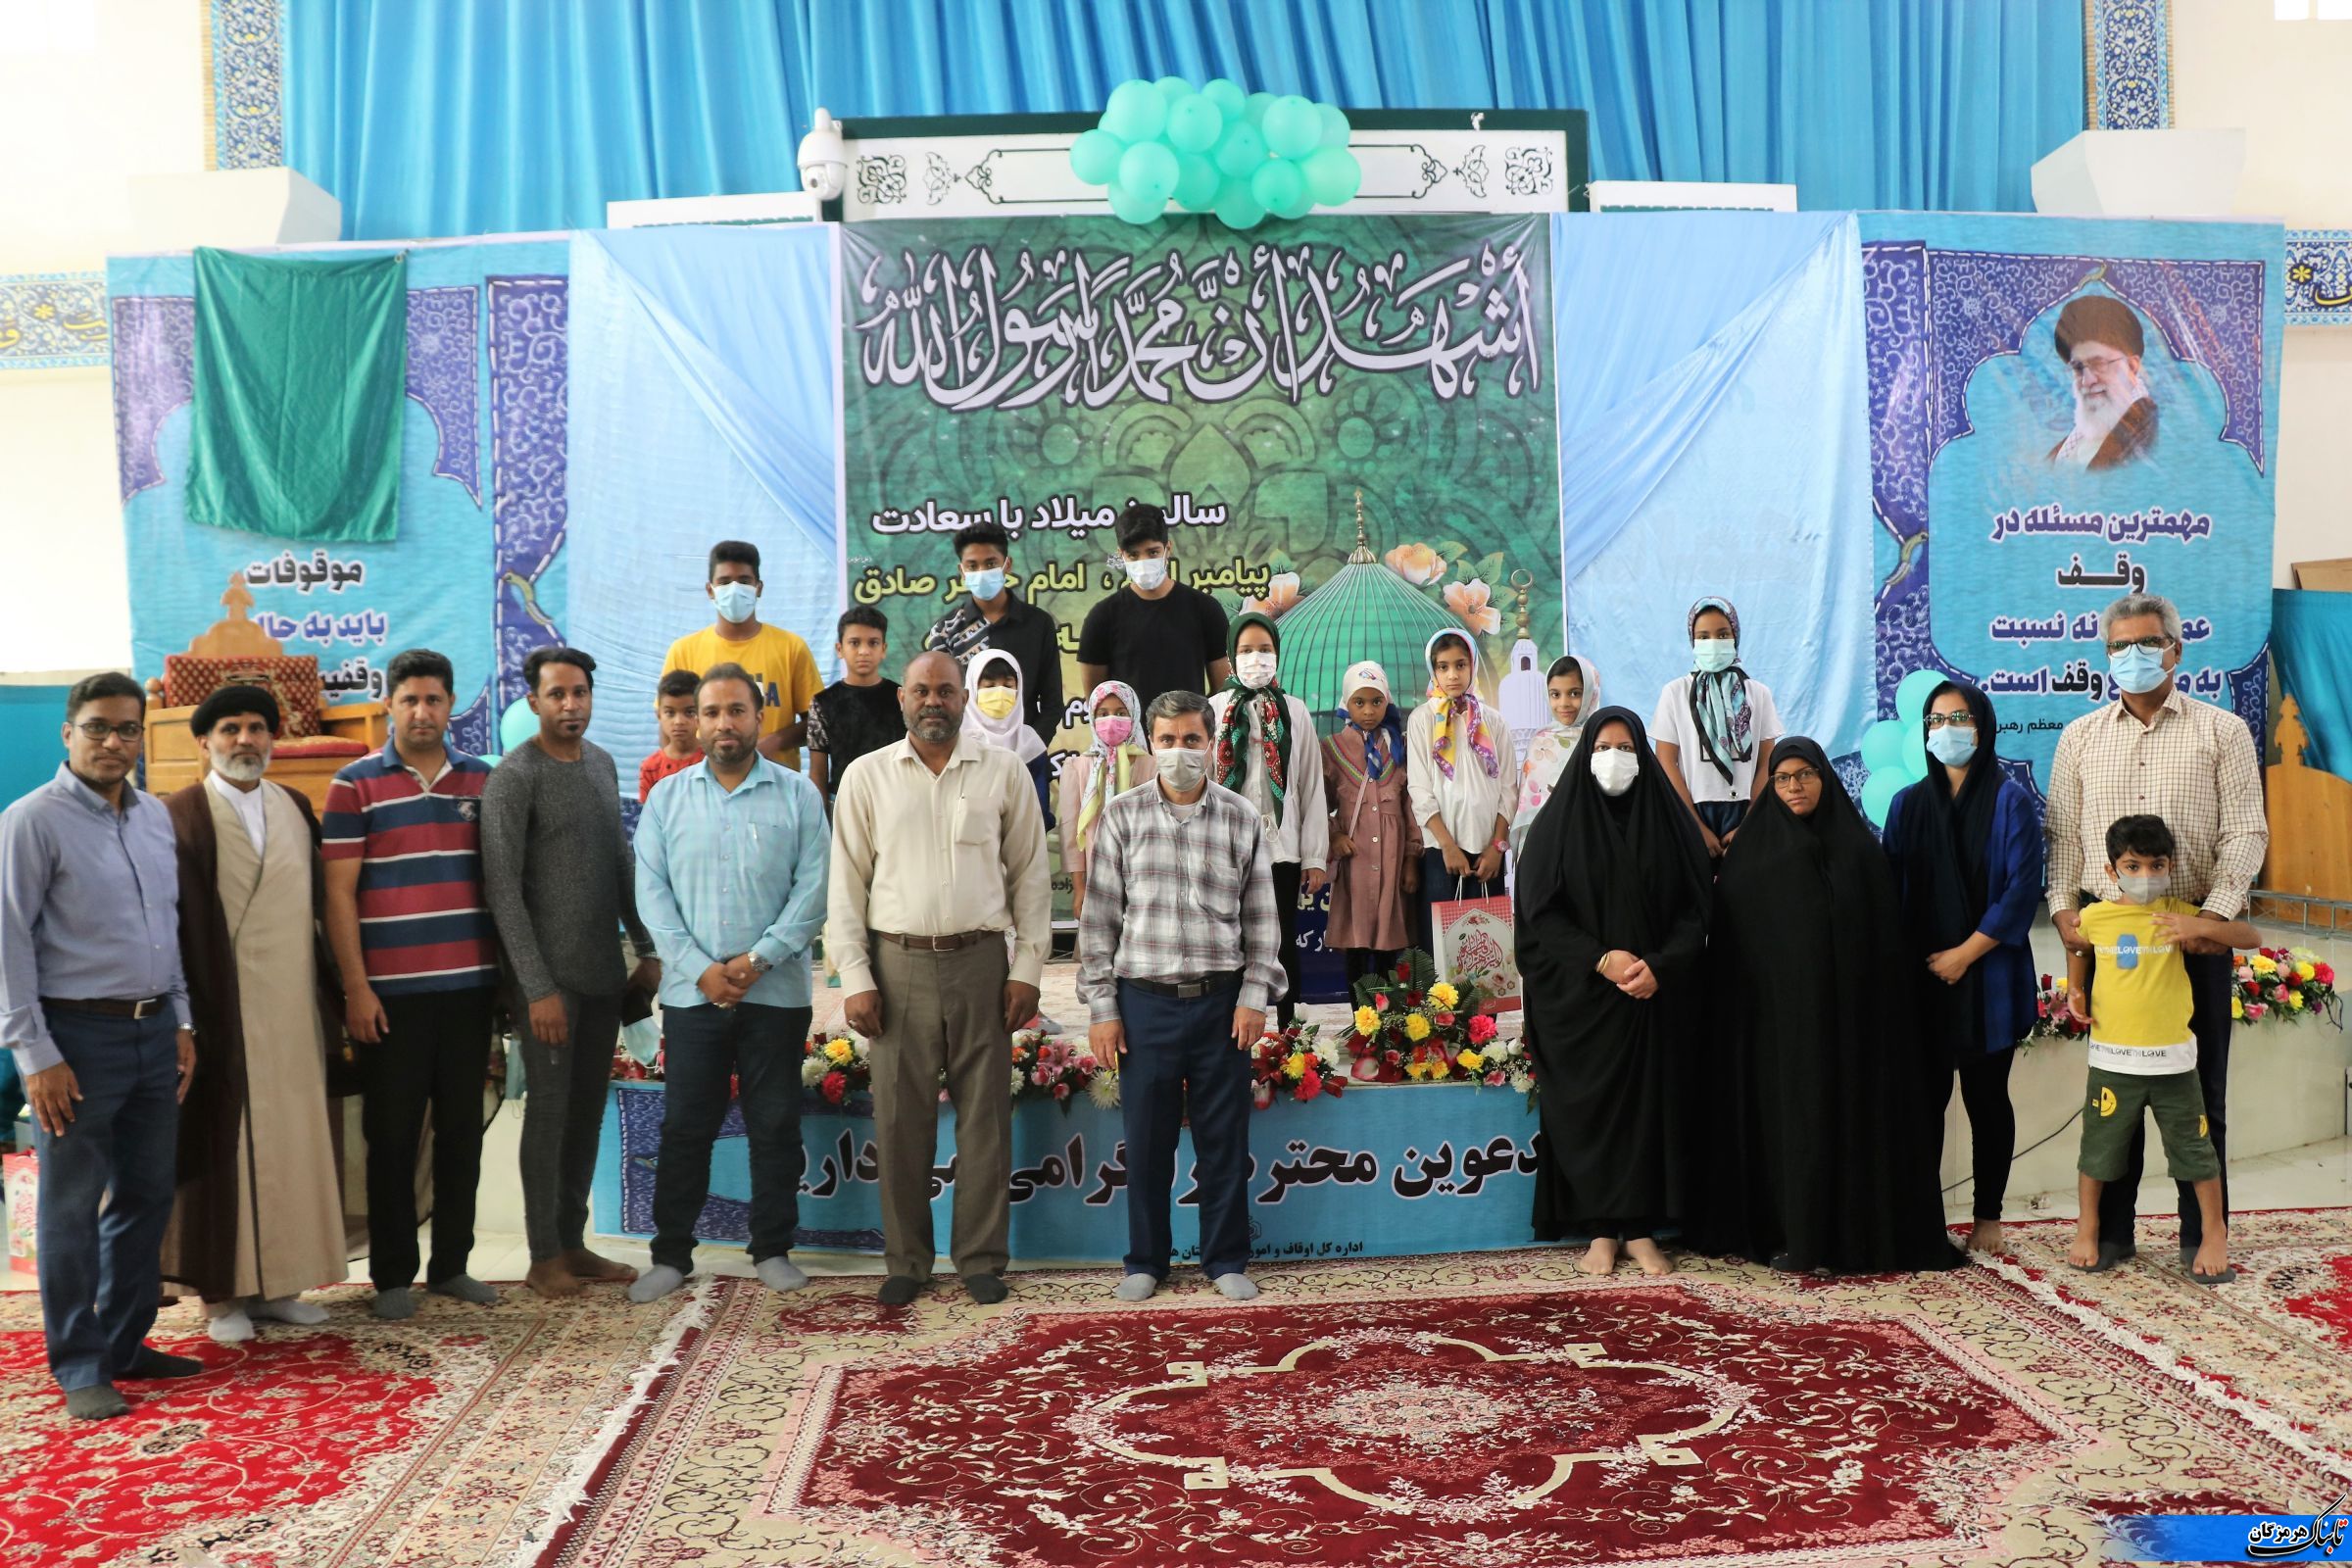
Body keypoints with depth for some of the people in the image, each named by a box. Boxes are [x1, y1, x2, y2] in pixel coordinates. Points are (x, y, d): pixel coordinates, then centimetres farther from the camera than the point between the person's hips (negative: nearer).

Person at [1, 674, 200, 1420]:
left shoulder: (155, 815, 10)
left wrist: (180, 1023, 12)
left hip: (154, 1031, 6)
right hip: (79, 1034, -6)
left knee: (146, 1197, 12)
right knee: (72, 1207, 4)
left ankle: (126, 1343, 26)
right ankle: (80, 1368, 15)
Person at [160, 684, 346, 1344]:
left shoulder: (296, 808, 11)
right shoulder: (182, 816, -5)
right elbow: (172, 921, -9)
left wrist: (331, 994, 9)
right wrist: (185, 1014, -14)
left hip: (294, 1006, 5)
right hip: (225, 1010, -5)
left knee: (293, 1138, 9)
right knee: (226, 1141, 3)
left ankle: (277, 1282, 21)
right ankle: (221, 1293, 14)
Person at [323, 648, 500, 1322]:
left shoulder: (482, 780, 10)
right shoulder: (356, 785, -1)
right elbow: (338, 893, -3)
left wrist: (507, 972, 9)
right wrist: (356, 988, -8)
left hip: (469, 986, 3)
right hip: (391, 990, -3)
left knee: (462, 1128, 9)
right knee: (393, 1134, 4)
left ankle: (451, 1264, 20)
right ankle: (392, 1275, 15)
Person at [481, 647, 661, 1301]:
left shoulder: (602, 764, 11)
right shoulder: (514, 777, -10)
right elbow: (502, 888, -14)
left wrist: (646, 948, 14)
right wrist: (539, 987, -16)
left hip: (603, 972, 7)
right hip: (548, 976, -7)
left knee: (588, 1108, 11)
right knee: (549, 1107, 0)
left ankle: (573, 1241, 21)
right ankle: (544, 1256, 11)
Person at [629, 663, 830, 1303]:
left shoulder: (798, 795, 2)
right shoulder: (666, 798, 6)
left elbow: (812, 891, -4)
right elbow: (652, 894, 0)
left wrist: (759, 958, -14)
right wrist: (700, 968, -10)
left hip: (776, 992, -1)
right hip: (691, 993, 1)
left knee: (775, 1125, 7)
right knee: (684, 1128, 7)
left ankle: (773, 1250, 20)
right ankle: (671, 1254, 19)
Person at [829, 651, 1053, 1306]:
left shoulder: (1004, 772, 5)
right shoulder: (867, 776, 5)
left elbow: (1030, 875, 7)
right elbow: (846, 883, 5)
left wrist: (1028, 968, 1)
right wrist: (855, 977, -2)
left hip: (980, 961, 0)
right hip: (897, 963, 0)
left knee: (984, 1116, 5)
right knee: (900, 1119, 5)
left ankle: (982, 1259, 17)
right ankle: (906, 1260, 19)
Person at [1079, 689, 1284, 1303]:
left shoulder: (1243, 818, 3)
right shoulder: (1122, 816, 1)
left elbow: (1261, 916, 7)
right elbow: (1099, 917, 2)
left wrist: (1254, 996, -1)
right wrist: (1101, 1006, -1)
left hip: (1222, 1000, 1)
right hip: (1145, 1000, 0)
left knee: (1224, 1139, 8)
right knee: (1147, 1142, 7)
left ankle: (1226, 1261, 23)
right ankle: (1145, 1261, 23)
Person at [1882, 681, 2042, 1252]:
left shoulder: (2009, 799, -2)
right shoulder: (1908, 803, 8)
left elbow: (2023, 888, -9)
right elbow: (1890, 888, 7)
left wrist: (1965, 954, -12)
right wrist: (1904, 961, -3)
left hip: (1987, 977, -3)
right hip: (1921, 977, 3)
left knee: (1985, 1096, 5)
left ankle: (1988, 1218, 16)